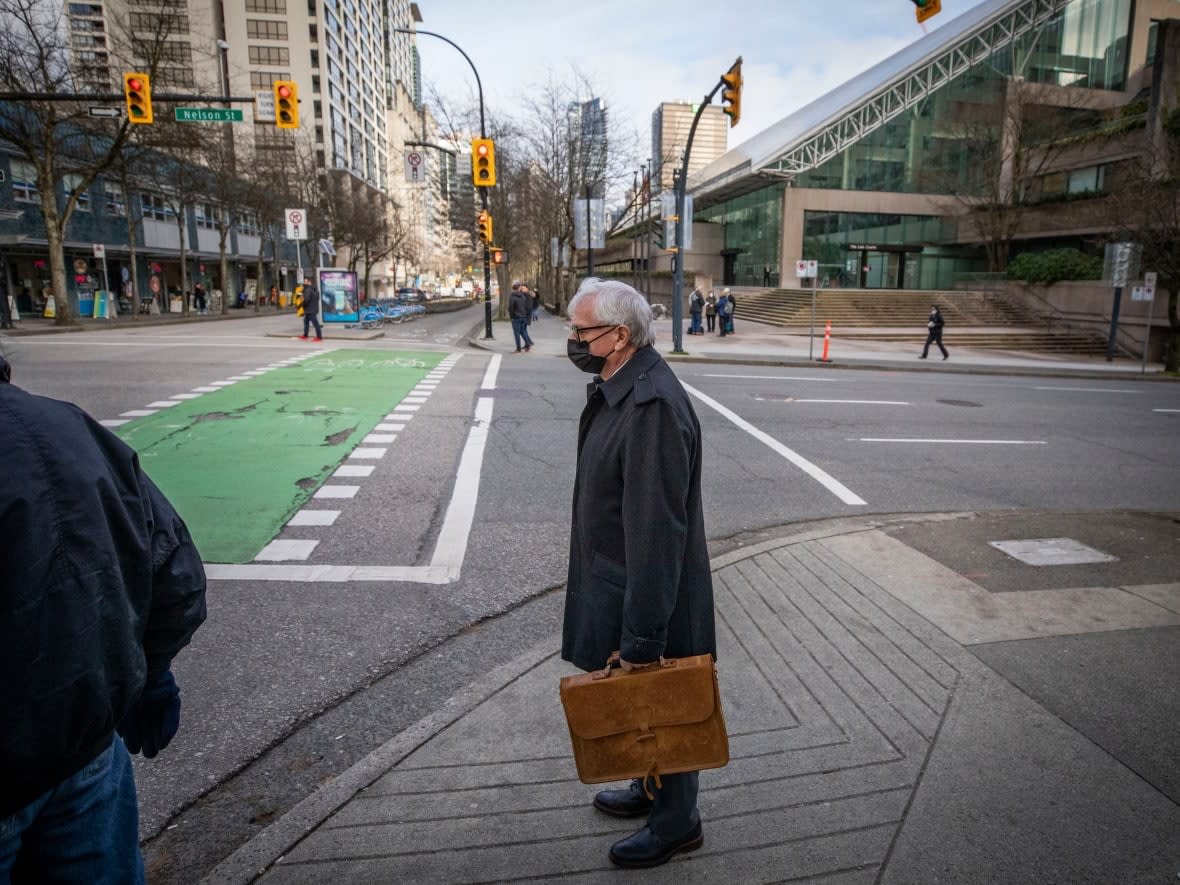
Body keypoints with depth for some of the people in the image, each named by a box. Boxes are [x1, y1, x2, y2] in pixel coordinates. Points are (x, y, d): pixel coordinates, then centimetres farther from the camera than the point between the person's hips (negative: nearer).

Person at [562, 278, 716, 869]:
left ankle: (676, 823, 35)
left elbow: (655, 532, -30)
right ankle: (651, 789, 48)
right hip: (616, 581, 9)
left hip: (647, 594, -9)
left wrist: (639, 638, -26)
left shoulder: (652, 406, -29)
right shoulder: (618, 388, 3)